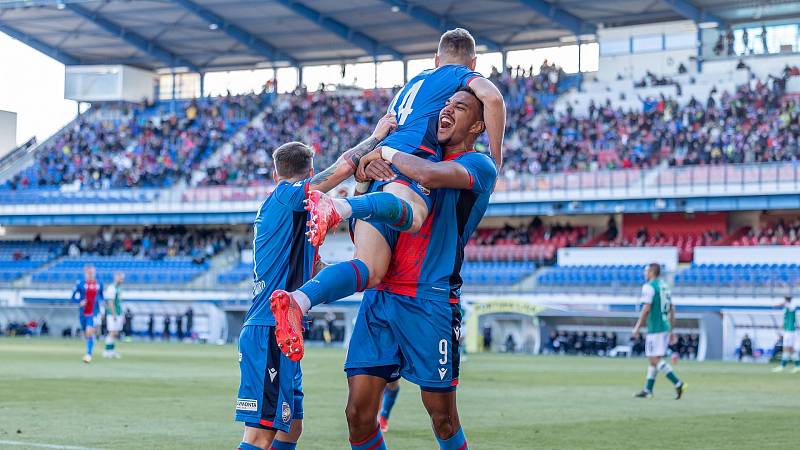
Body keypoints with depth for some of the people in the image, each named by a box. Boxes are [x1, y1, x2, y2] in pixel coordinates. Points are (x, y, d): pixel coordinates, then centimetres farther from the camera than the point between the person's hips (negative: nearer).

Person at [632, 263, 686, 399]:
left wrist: (637, 327, -9)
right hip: (665, 327, 9)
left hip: (655, 329, -9)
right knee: (653, 359, 14)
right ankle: (647, 390, 16)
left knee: (655, 359, -9)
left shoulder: (649, 287, -10)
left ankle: (678, 383, -20)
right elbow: (672, 310, 17)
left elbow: (646, 309, -17)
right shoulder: (665, 286, 15)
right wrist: (671, 331, 21)